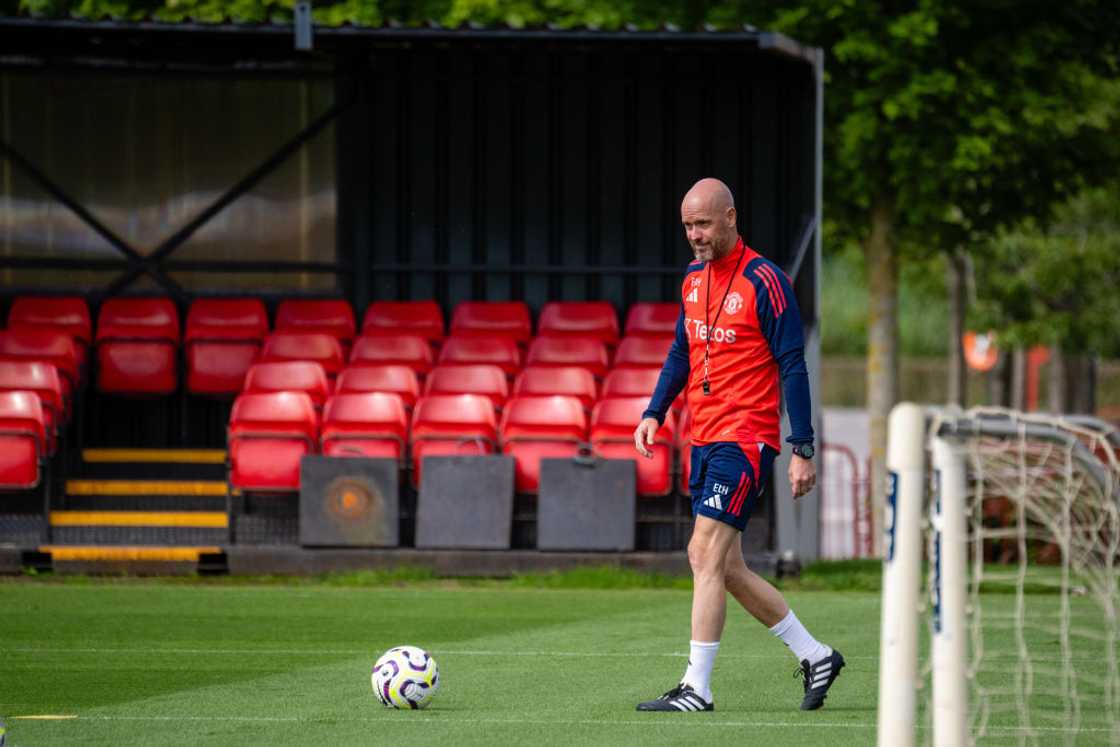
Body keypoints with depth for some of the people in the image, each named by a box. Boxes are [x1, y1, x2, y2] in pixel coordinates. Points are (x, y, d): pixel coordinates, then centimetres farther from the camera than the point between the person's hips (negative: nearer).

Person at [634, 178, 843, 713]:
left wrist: (802, 450, -14)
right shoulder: (694, 279, 11)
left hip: (746, 438, -8)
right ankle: (815, 657, 22)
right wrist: (654, 412, 6)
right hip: (704, 441, 8)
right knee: (722, 566, 10)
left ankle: (697, 688, -12)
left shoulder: (763, 281, -12)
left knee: (706, 555, -14)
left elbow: (792, 367, -12)